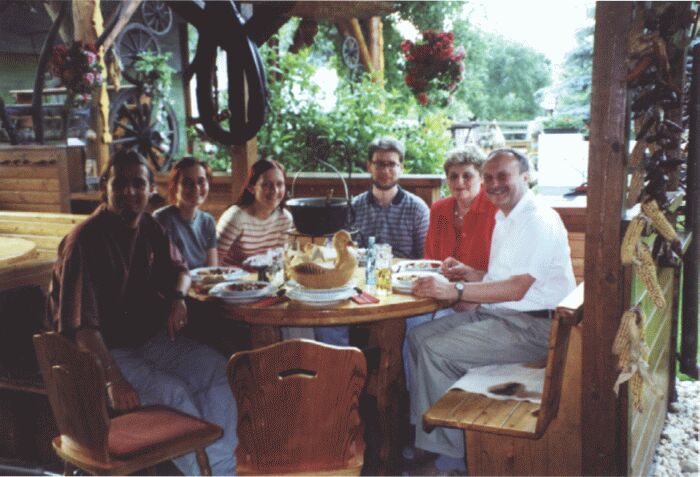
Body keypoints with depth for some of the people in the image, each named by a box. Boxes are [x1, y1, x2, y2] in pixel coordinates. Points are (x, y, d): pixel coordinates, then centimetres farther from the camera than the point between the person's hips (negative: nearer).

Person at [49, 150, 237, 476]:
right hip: (107, 352, -7)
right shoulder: (85, 241, -18)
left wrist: (178, 298, 0)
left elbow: (178, 269, 24)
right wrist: (113, 380, -33)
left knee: (220, 371, -13)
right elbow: (81, 323, -25)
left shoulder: (150, 229, 5)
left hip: (154, 339, 7)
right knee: (174, 393, -28)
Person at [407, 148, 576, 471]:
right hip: (495, 313, 10)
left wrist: (455, 292, -29)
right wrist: (470, 274, 6)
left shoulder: (539, 221, -16)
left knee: (436, 350, -21)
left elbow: (517, 288, -25)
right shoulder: (505, 218, 17)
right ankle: (423, 428, 5)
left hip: (530, 325, -10)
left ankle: (445, 449, -9)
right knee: (418, 336, 2)